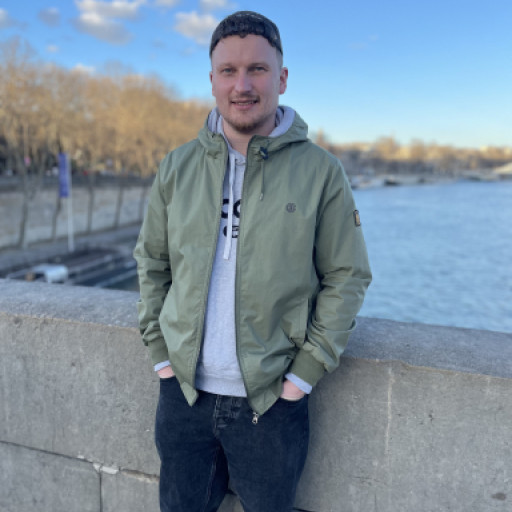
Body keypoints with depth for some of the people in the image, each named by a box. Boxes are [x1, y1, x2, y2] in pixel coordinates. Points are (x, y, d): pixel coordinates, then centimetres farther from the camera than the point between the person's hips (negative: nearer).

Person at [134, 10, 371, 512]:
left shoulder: (320, 171, -6)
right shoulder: (177, 167, 2)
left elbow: (347, 276, -4)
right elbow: (151, 262, 9)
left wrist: (305, 372, -9)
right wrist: (160, 353, 3)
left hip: (271, 400, -2)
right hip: (182, 393, 3)